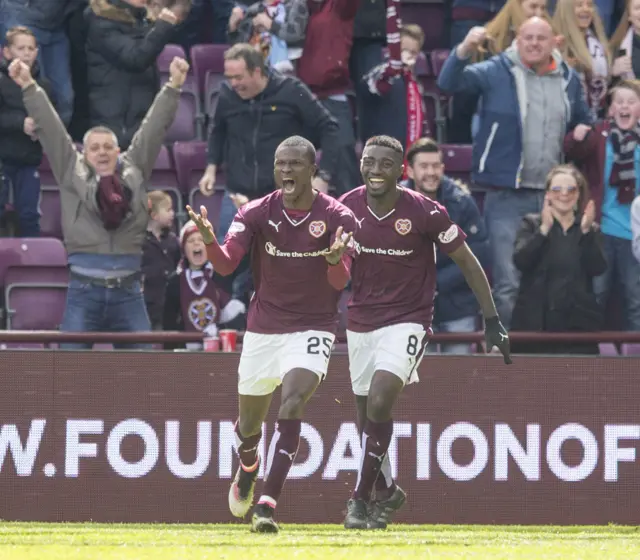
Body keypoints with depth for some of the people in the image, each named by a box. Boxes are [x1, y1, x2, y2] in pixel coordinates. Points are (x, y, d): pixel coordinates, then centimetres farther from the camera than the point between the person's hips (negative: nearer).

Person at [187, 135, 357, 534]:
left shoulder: (338, 218, -9)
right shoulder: (257, 213, -6)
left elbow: (340, 283, -15)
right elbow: (226, 264, -16)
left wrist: (335, 260, -38)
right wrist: (210, 240, -38)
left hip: (312, 328, -2)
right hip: (263, 328, 2)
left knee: (293, 400, -26)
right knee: (249, 424, 12)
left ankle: (268, 505, -30)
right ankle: (248, 468, 50)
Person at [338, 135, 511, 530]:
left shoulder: (425, 212, -15)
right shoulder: (348, 209, -5)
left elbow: (467, 262, -5)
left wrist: (492, 320, -6)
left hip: (408, 321, -4)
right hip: (361, 323, 4)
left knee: (379, 402, -22)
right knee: (368, 417, 9)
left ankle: (361, 498, -13)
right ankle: (388, 491, 33)